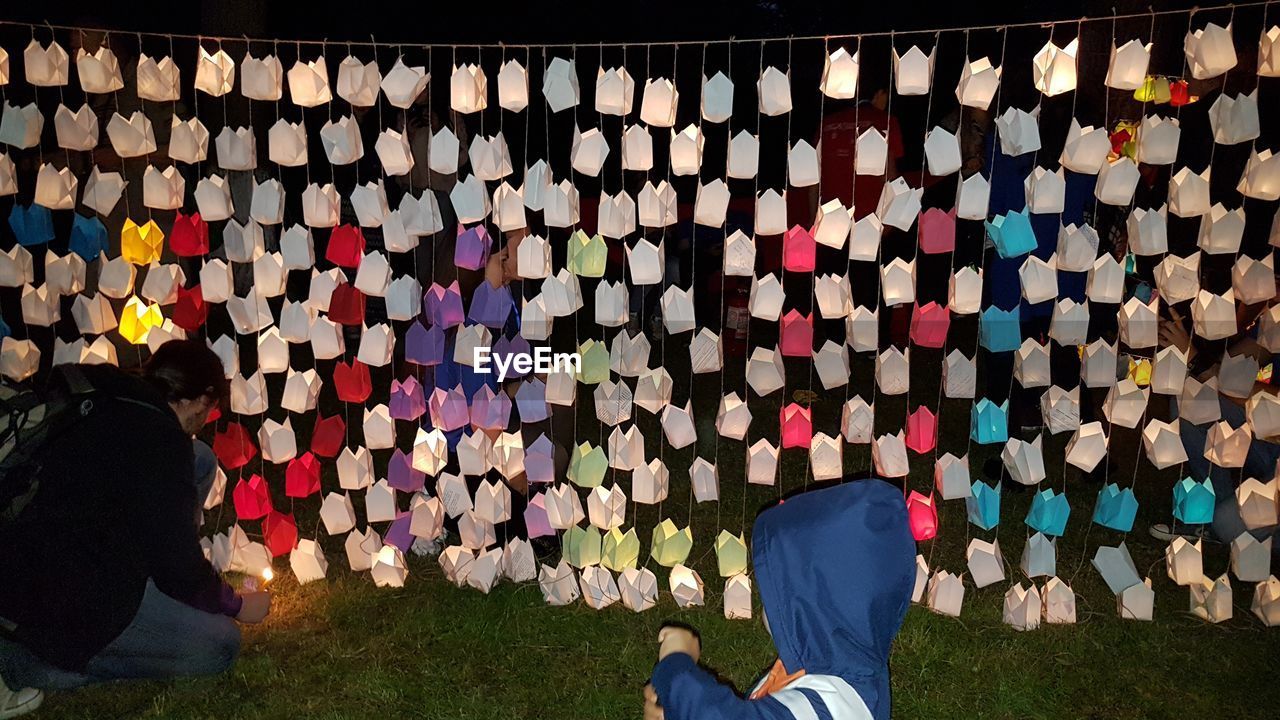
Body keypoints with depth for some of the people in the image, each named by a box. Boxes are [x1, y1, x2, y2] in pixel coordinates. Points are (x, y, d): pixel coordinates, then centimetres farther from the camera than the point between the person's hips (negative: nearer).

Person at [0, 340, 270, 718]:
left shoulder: (108, 402, 6)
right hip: (49, 596, -9)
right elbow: (181, 569, -14)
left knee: (200, 462, 8)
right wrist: (238, 605, 6)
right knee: (219, 645, -5)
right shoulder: (161, 442, -21)